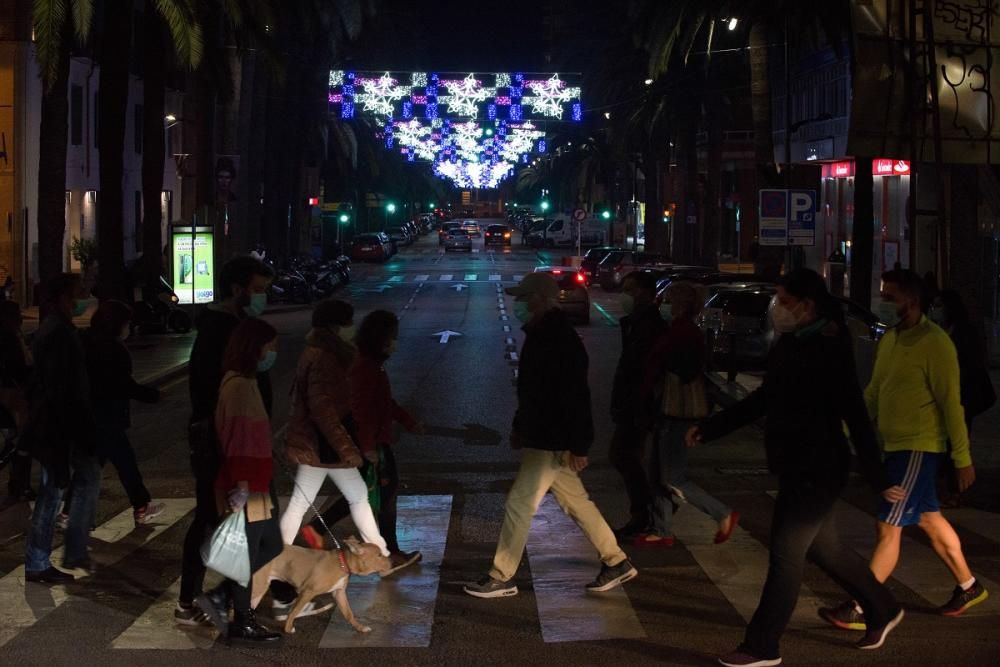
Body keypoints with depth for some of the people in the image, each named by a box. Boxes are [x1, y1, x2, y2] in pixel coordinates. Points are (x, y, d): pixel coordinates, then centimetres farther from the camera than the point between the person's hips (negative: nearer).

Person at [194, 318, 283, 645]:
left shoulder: (244, 382, 13)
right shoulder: (239, 385, -19)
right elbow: (238, 441, -24)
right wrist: (241, 486, -25)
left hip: (255, 487, 10)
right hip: (244, 491, -10)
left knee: (271, 546, 16)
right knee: (247, 554, 2)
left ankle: (219, 597, 18)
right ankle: (242, 624, 13)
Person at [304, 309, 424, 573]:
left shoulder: (370, 362, 11)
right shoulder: (365, 366, -21)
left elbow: (384, 400, 22)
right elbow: (361, 407, -26)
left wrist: (408, 421, 24)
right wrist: (368, 446, -27)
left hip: (372, 438, 10)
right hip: (372, 441, -10)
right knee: (387, 490, 1)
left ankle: (317, 528, 21)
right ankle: (390, 553, 11)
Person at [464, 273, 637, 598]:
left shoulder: (561, 341, -22)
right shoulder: (541, 334, 10)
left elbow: (577, 396, -25)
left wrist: (579, 446, -25)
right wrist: (519, 426, 24)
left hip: (552, 443, -10)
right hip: (542, 438, 10)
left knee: (519, 505, -3)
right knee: (576, 502, 16)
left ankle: (500, 578, 8)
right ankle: (616, 562, 24)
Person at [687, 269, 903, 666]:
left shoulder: (827, 352, -19)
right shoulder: (790, 346, 7)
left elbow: (855, 416, -20)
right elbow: (762, 400, 18)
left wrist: (878, 479, -19)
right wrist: (709, 429, 18)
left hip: (816, 472, -9)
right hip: (798, 468, 9)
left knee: (786, 553, -2)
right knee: (822, 547, 20)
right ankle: (882, 610, 37)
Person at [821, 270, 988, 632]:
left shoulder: (934, 344, -16)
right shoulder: (889, 339, 9)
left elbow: (951, 403, -16)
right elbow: (873, 392, 16)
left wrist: (963, 458, -14)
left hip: (919, 448, -8)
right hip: (895, 445, 9)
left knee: (889, 528, -7)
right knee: (930, 519, 19)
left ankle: (861, 609, -4)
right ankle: (968, 586, 35)